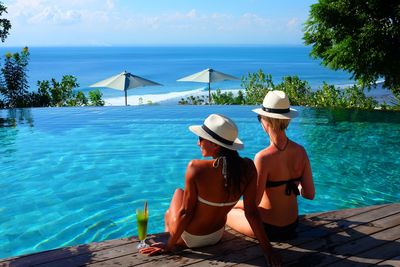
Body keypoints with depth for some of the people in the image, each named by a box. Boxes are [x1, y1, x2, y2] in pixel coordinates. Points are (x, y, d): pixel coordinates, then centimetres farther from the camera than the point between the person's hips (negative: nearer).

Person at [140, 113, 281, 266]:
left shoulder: (196, 168, -31)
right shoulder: (248, 168, -19)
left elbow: (185, 212, -21)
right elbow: (251, 212, -15)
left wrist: (169, 245, -7)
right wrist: (266, 248, -4)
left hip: (189, 239, -4)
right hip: (217, 236, 4)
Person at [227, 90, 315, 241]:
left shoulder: (263, 157, -28)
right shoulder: (300, 151, -10)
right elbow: (310, 194, -4)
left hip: (268, 228, -6)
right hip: (292, 224, 6)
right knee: (239, 204, 31)